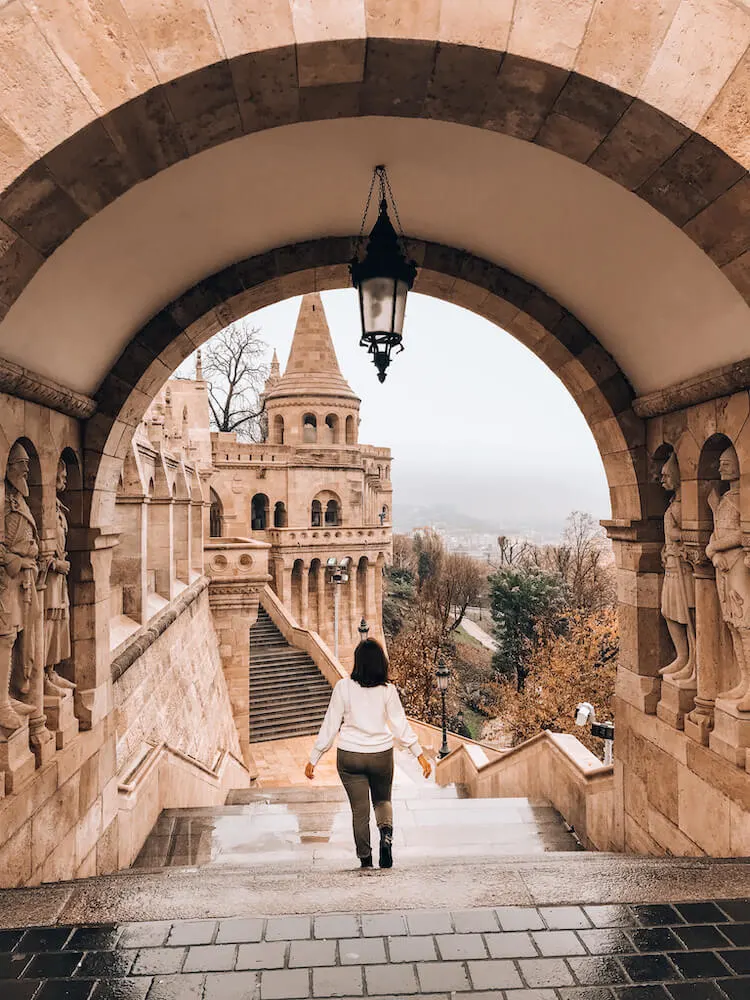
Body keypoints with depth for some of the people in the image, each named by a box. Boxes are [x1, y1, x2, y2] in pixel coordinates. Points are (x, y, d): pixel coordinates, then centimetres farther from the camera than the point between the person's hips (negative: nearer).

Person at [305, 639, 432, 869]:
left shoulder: (344, 687, -10)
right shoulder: (387, 690, -8)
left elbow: (330, 725, -7)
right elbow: (401, 725, -6)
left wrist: (313, 759, 2)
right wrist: (420, 755, 3)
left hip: (350, 757, -1)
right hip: (381, 755, 1)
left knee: (359, 809, 12)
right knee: (382, 800, 21)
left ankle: (365, 859, 15)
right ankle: (386, 830, -6)